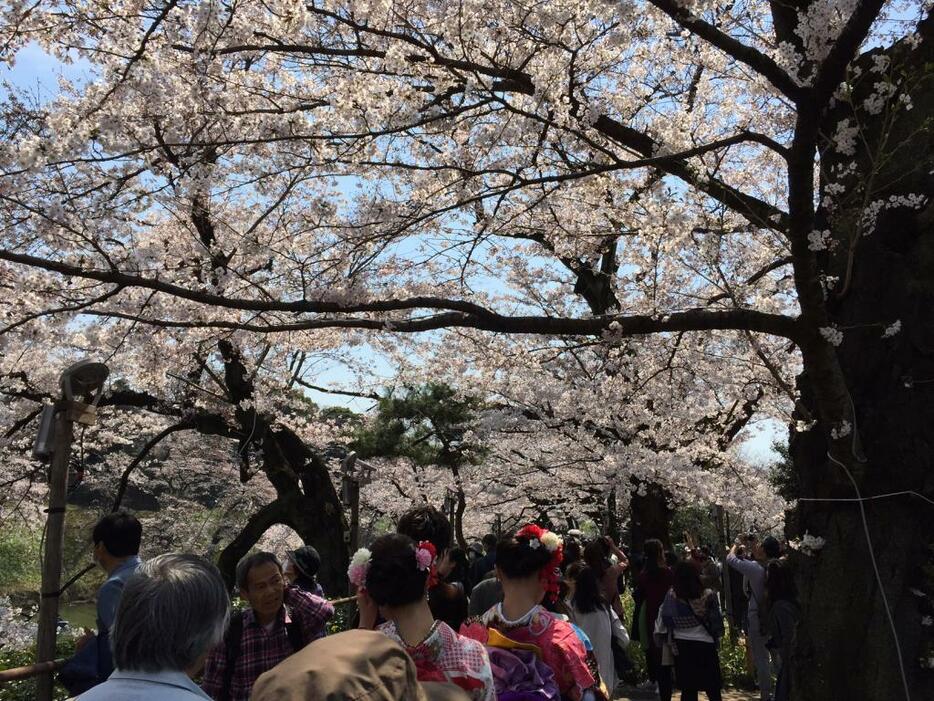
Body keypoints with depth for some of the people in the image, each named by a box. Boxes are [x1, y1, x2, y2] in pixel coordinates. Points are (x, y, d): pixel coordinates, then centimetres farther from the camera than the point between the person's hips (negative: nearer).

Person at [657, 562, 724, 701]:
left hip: (680, 646, 2)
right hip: (705, 645, -2)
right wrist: (717, 636, 12)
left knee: (688, 689, 11)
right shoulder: (708, 596, -14)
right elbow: (717, 621, -6)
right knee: (712, 689, 12)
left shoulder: (670, 596, -9)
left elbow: (663, 618, -1)